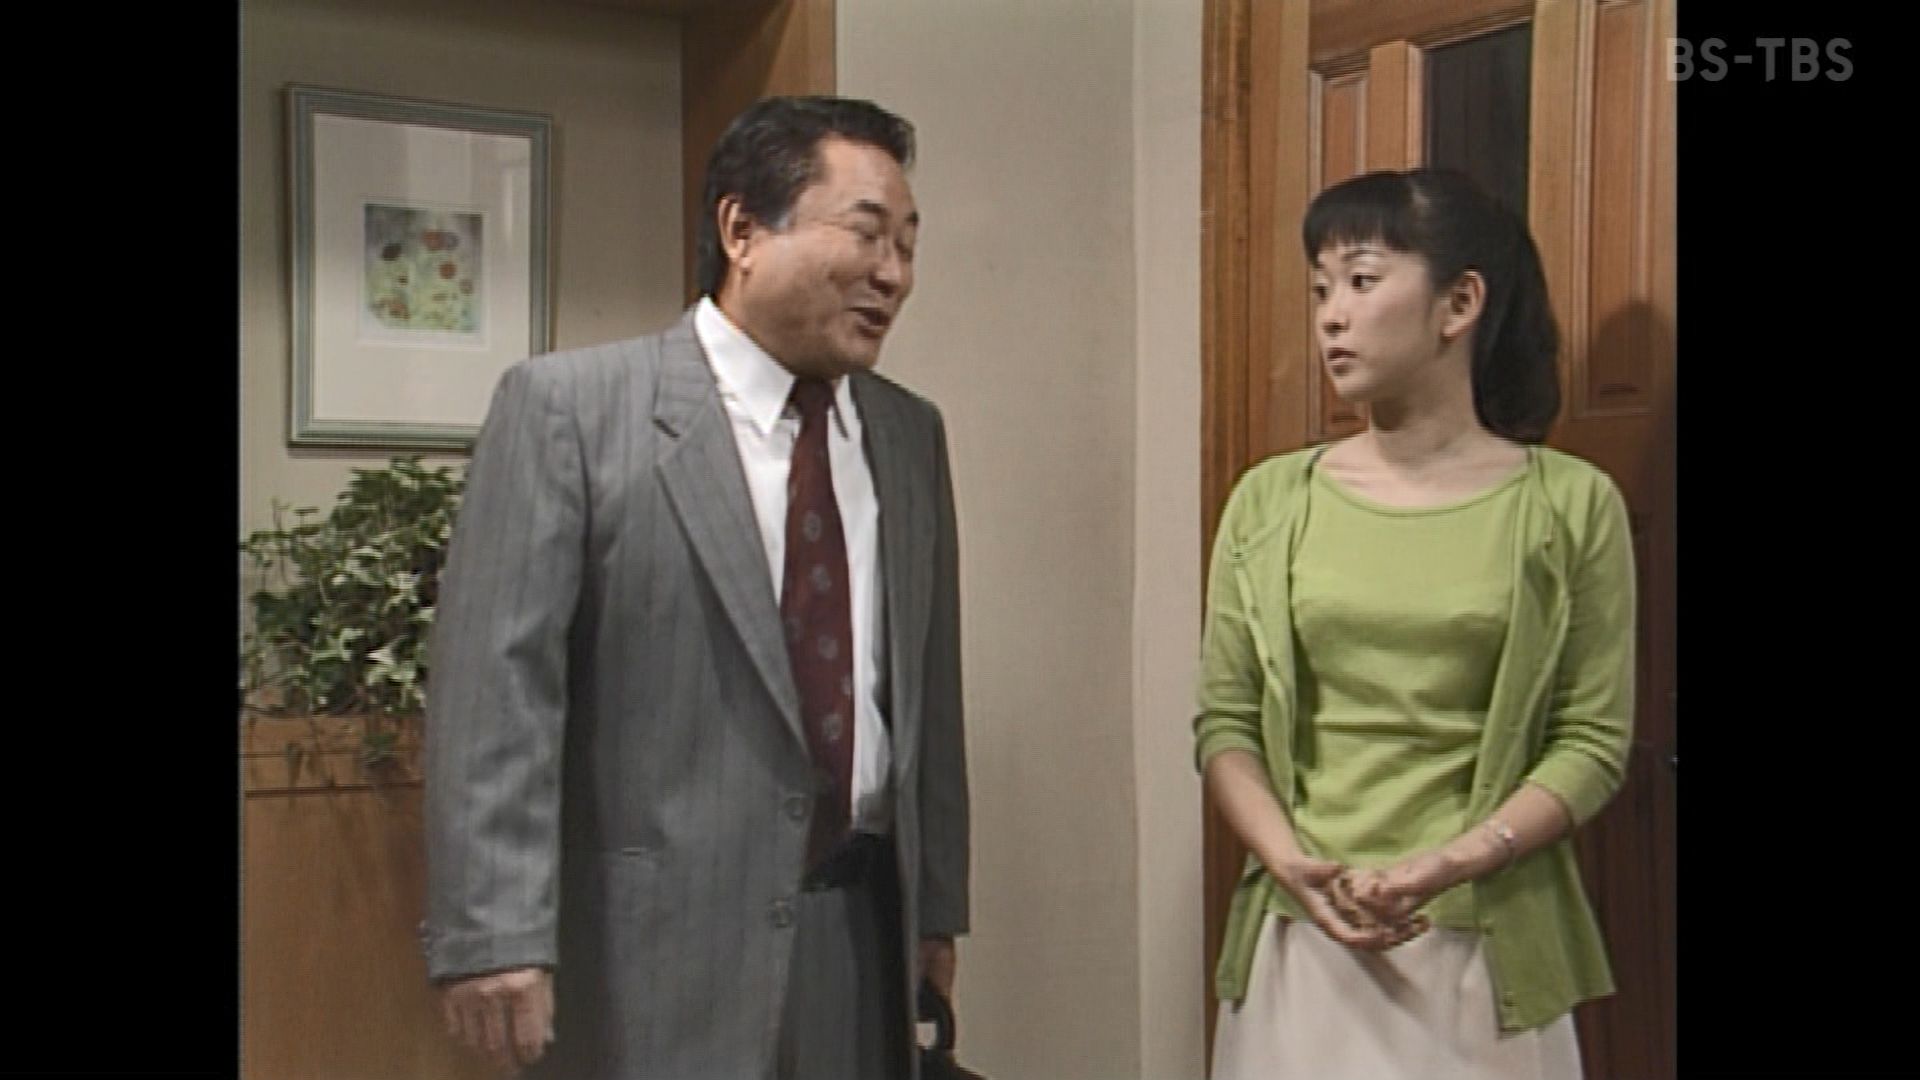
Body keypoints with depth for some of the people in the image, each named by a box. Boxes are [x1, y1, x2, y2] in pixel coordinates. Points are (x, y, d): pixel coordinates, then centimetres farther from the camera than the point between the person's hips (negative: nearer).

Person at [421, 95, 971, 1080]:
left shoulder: (911, 433, 10)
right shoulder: (567, 407, -7)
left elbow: (927, 683, 14)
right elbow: (495, 682, -12)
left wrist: (934, 902, 15)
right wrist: (492, 935, -17)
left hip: (864, 923, 5)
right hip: (661, 939, -5)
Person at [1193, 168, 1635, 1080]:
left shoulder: (1571, 505, -3)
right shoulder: (1271, 501, 4)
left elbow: (1593, 739, -4)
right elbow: (1225, 722, 3)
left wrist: (1453, 864, -17)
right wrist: (1292, 863, -12)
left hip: (1484, 949, -2)